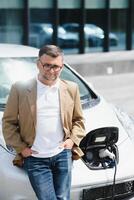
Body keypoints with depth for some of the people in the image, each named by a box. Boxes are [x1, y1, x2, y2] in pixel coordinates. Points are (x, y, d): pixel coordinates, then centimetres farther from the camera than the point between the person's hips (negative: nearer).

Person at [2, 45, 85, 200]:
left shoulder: (71, 89, 5)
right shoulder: (20, 89, -4)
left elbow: (78, 120, 16)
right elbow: (8, 122, 1)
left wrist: (73, 139, 0)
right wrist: (20, 147, -6)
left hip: (63, 155, 3)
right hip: (35, 158, -2)